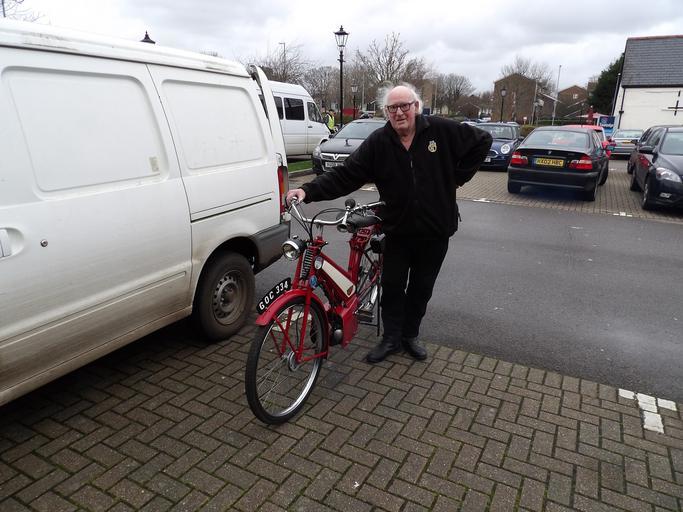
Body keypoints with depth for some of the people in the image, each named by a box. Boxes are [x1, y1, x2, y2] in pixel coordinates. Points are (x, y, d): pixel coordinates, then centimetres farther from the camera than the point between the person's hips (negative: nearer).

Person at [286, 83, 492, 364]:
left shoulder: (442, 130, -8)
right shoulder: (378, 143, -8)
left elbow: (482, 141, 5)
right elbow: (344, 175, -13)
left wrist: (459, 176, 1)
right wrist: (308, 190, -26)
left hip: (435, 230, 0)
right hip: (397, 230, 0)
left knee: (421, 287, 13)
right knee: (392, 285, 7)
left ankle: (410, 336, 33)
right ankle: (391, 338, 26)